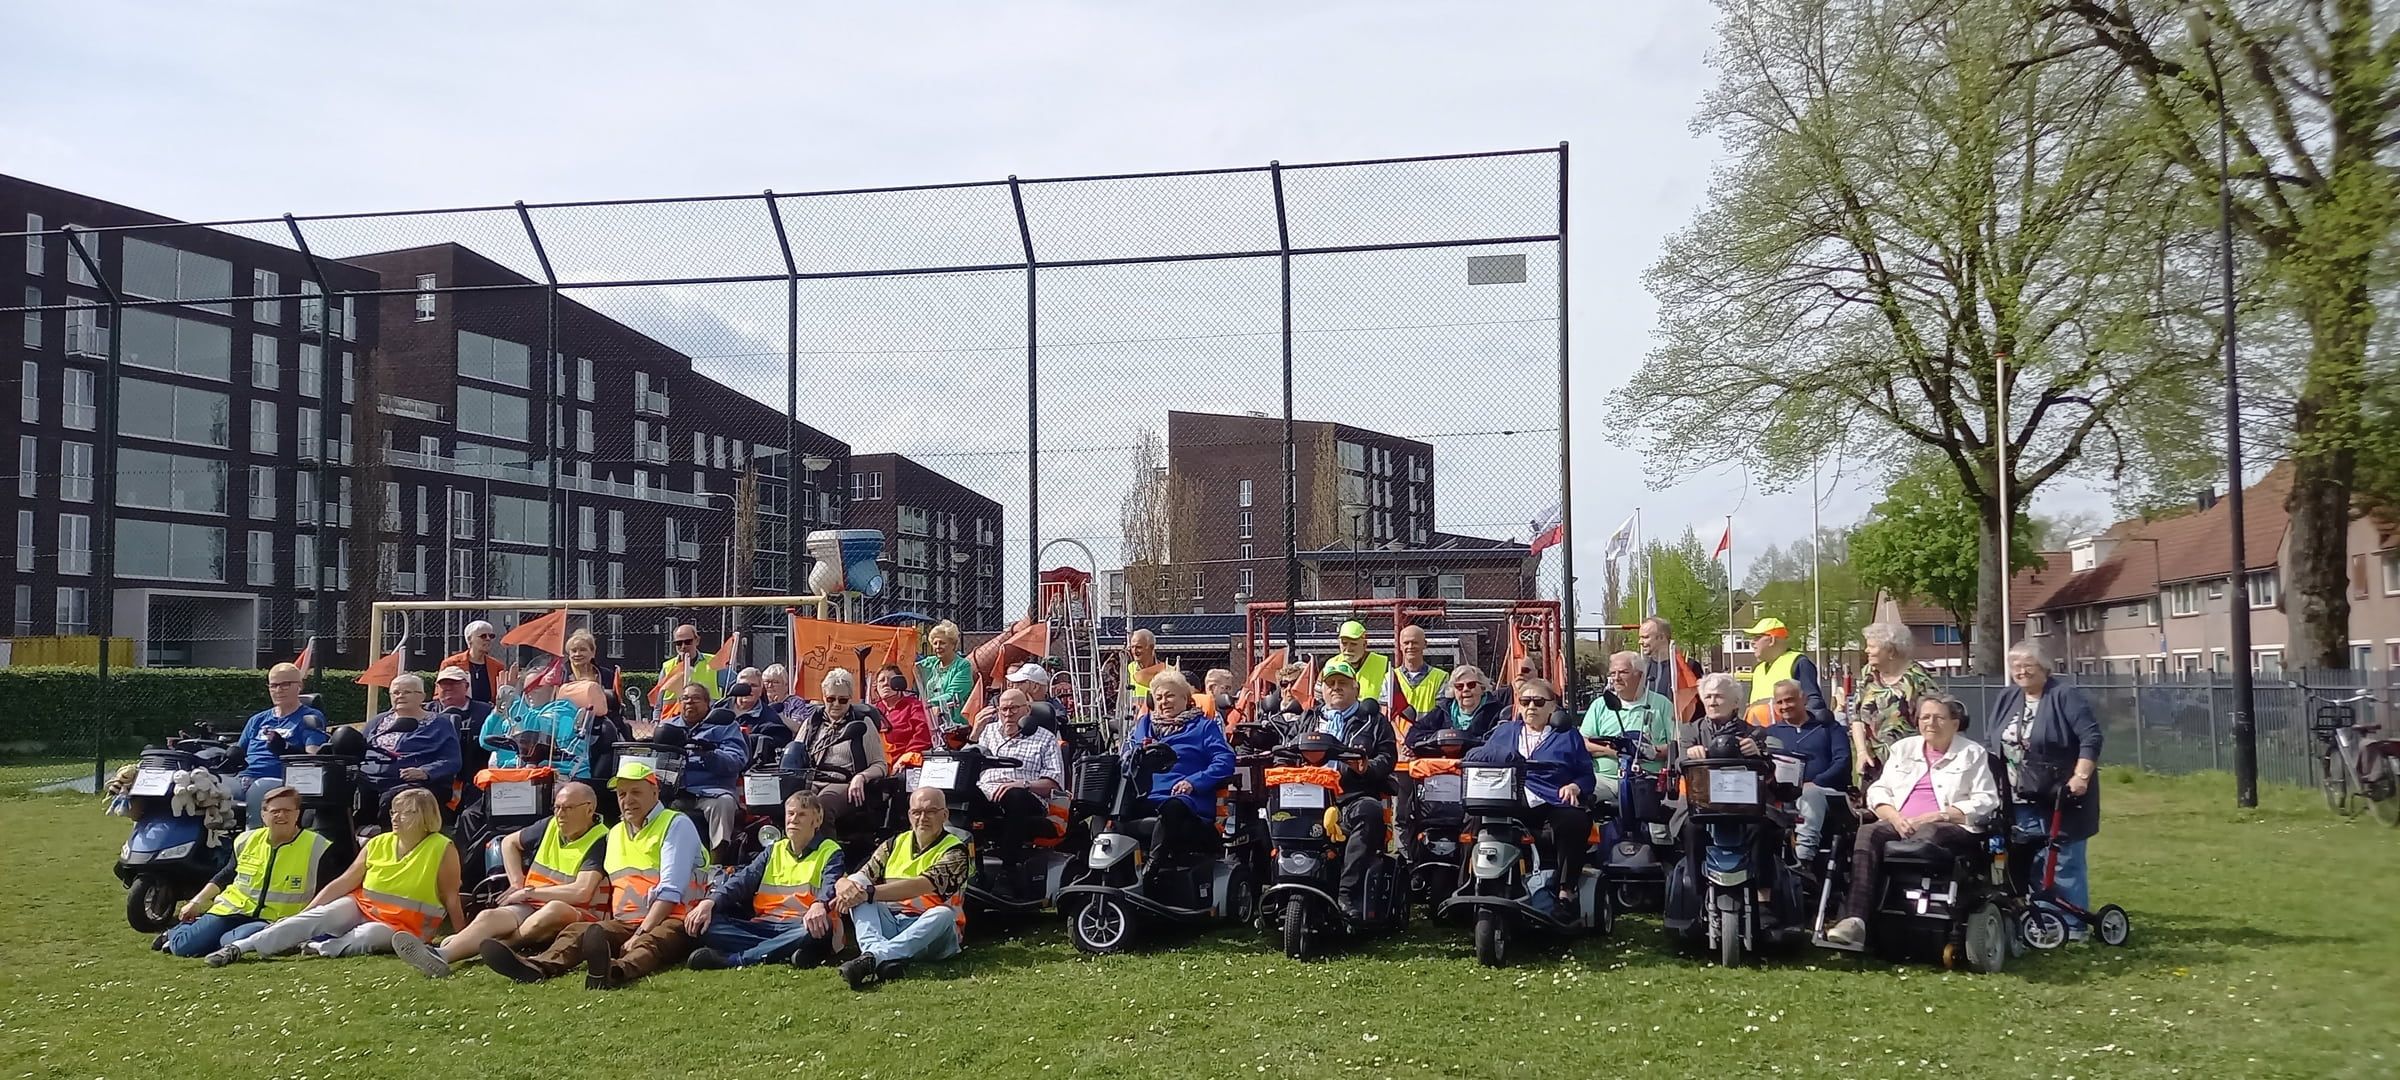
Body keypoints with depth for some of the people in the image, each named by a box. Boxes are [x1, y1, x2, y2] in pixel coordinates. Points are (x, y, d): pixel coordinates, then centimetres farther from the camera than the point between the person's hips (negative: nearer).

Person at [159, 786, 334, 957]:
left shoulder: (316, 848, -8)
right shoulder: (247, 841, 6)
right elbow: (225, 877, 21)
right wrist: (197, 902, 14)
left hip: (274, 922, -4)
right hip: (232, 910, 4)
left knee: (235, 943, -34)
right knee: (183, 947, -9)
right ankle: (176, 932, 27)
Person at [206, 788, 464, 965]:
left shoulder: (442, 849, -11)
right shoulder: (378, 844, 2)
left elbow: (452, 900, -9)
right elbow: (343, 882, 4)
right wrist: (301, 914, -1)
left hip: (403, 925, -4)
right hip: (360, 906, 4)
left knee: (370, 935, -38)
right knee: (314, 919, -22)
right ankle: (239, 948, -27)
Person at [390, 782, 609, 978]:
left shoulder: (600, 842, -10)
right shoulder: (549, 827, 11)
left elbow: (581, 892, -21)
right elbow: (509, 842, 29)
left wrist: (529, 892, -10)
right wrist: (517, 884, 14)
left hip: (579, 916, -5)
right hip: (530, 909, 6)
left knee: (556, 909, -41)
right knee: (489, 917, -25)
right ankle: (443, 955, -53)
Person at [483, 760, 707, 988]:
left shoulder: (676, 825, -1)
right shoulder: (614, 834, 23)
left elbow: (670, 891, -11)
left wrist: (640, 934, -18)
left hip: (670, 921, -6)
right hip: (625, 924, 6)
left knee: (650, 942, -38)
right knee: (578, 931, -19)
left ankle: (617, 971, -70)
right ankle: (539, 966, -48)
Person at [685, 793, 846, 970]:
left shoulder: (830, 853, 7)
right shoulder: (773, 851, 21)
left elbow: (831, 885, -14)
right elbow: (743, 880, 6)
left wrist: (819, 905, -39)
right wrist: (710, 902, -14)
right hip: (764, 926, 4)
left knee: (818, 929, -40)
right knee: (707, 923, -17)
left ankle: (730, 959, -40)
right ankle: (784, 952, -34)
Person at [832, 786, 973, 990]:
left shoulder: (955, 852, -2)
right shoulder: (894, 845, 13)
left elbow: (921, 886, -19)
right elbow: (860, 879, 5)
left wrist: (869, 893, -26)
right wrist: (846, 885, -21)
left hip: (929, 933, -4)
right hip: (888, 925, 4)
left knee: (943, 915, -35)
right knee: (856, 888, -17)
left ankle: (873, 958, -53)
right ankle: (880, 953, -45)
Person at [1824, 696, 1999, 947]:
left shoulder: (1973, 754, 13)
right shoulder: (1903, 749, 24)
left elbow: (1985, 802, 1)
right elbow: (1878, 792, 18)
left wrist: (1931, 817, -10)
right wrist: (1896, 819, -6)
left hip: (1952, 827, -3)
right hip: (1899, 825, 3)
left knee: (1927, 835, -40)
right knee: (1868, 834, -31)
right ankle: (1854, 920, -46)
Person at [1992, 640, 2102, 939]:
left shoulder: (2066, 695, -11)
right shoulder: (2007, 702, 11)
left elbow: (2091, 737, -16)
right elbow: (1997, 746, 19)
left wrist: (2081, 775, -23)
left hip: (2062, 796, -7)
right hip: (2024, 799, 7)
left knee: (2066, 862, -2)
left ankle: (2074, 925, 5)